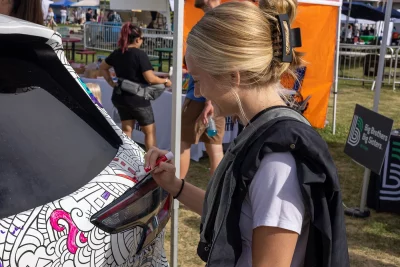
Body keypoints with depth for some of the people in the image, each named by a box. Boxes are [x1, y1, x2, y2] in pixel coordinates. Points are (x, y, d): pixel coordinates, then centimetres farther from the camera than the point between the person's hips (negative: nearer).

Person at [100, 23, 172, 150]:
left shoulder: (117, 53, 4)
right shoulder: (140, 54, -19)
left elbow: (103, 67, 19)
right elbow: (150, 79, -22)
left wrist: (111, 82, 14)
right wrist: (165, 81, -7)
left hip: (120, 97, 7)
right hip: (138, 99, -7)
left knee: (126, 130, 15)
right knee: (150, 131, 9)